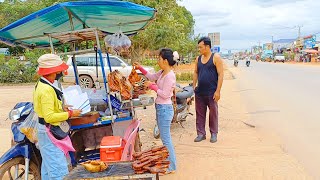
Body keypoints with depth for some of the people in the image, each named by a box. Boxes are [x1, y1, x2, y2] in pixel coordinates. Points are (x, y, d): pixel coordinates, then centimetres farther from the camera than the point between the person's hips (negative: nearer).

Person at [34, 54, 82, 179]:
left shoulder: (41, 85, 9)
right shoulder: (47, 90, -24)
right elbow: (49, 117, -28)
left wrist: (62, 108, 7)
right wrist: (70, 114, -20)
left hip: (46, 132, 11)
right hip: (50, 133, -11)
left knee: (48, 166, 21)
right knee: (59, 169, -7)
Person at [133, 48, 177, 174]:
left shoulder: (170, 76, -21)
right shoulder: (162, 72, 7)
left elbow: (165, 94, -21)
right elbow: (152, 77, 21)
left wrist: (152, 86, -13)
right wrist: (140, 68, 12)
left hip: (165, 108, -10)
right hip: (160, 107, 10)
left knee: (165, 138, -1)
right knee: (165, 138, 19)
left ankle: (171, 167, 13)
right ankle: (169, 162, 33)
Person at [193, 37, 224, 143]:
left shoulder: (216, 57, -6)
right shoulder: (198, 59, 11)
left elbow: (220, 74, -9)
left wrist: (218, 91, -14)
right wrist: (194, 86, 9)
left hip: (212, 92, -5)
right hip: (199, 92, 5)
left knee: (213, 113, 7)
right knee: (200, 114, 9)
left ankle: (213, 133, 21)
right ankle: (201, 133, 20)